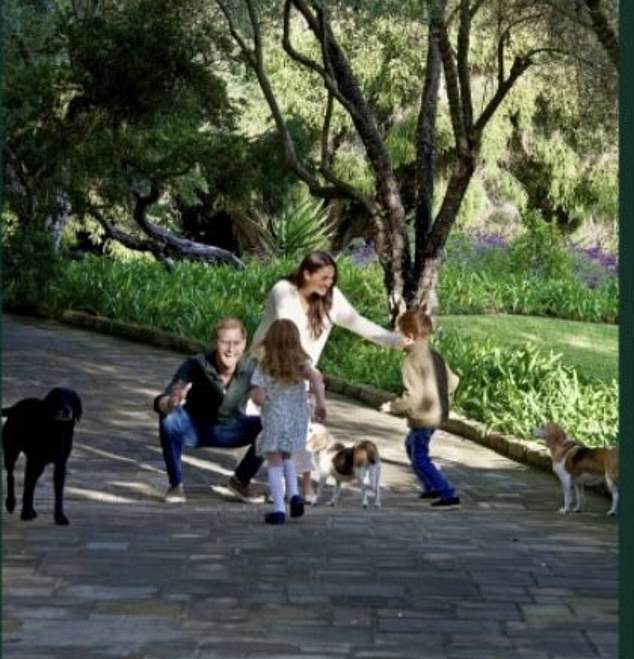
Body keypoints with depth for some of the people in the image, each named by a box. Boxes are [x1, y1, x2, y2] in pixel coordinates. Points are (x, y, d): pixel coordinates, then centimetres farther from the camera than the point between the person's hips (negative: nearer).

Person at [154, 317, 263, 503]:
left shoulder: (251, 367, -25)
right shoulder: (196, 365, -29)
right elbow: (159, 402, -35)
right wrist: (171, 403, -59)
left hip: (229, 430, 2)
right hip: (194, 428, -2)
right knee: (169, 419, -33)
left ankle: (240, 481, 6)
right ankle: (176, 485, -10)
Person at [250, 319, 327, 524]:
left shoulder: (264, 367, -7)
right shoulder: (301, 363, 1)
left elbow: (258, 397, -15)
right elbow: (316, 377, -19)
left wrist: (267, 401, 7)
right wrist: (321, 402, -19)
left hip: (274, 419, -3)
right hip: (298, 419, 3)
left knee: (274, 462, 4)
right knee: (286, 457, 24)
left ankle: (279, 508, -3)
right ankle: (294, 494, 5)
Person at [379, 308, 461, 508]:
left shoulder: (412, 361, -20)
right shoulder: (436, 356, 8)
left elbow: (413, 395, -25)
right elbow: (452, 382, 13)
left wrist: (392, 407, -13)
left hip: (423, 417, -10)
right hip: (439, 413, 10)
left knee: (420, 459, -2)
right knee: (411, 445, 29)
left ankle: (449, 495, -7)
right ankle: (431, 487, 35)